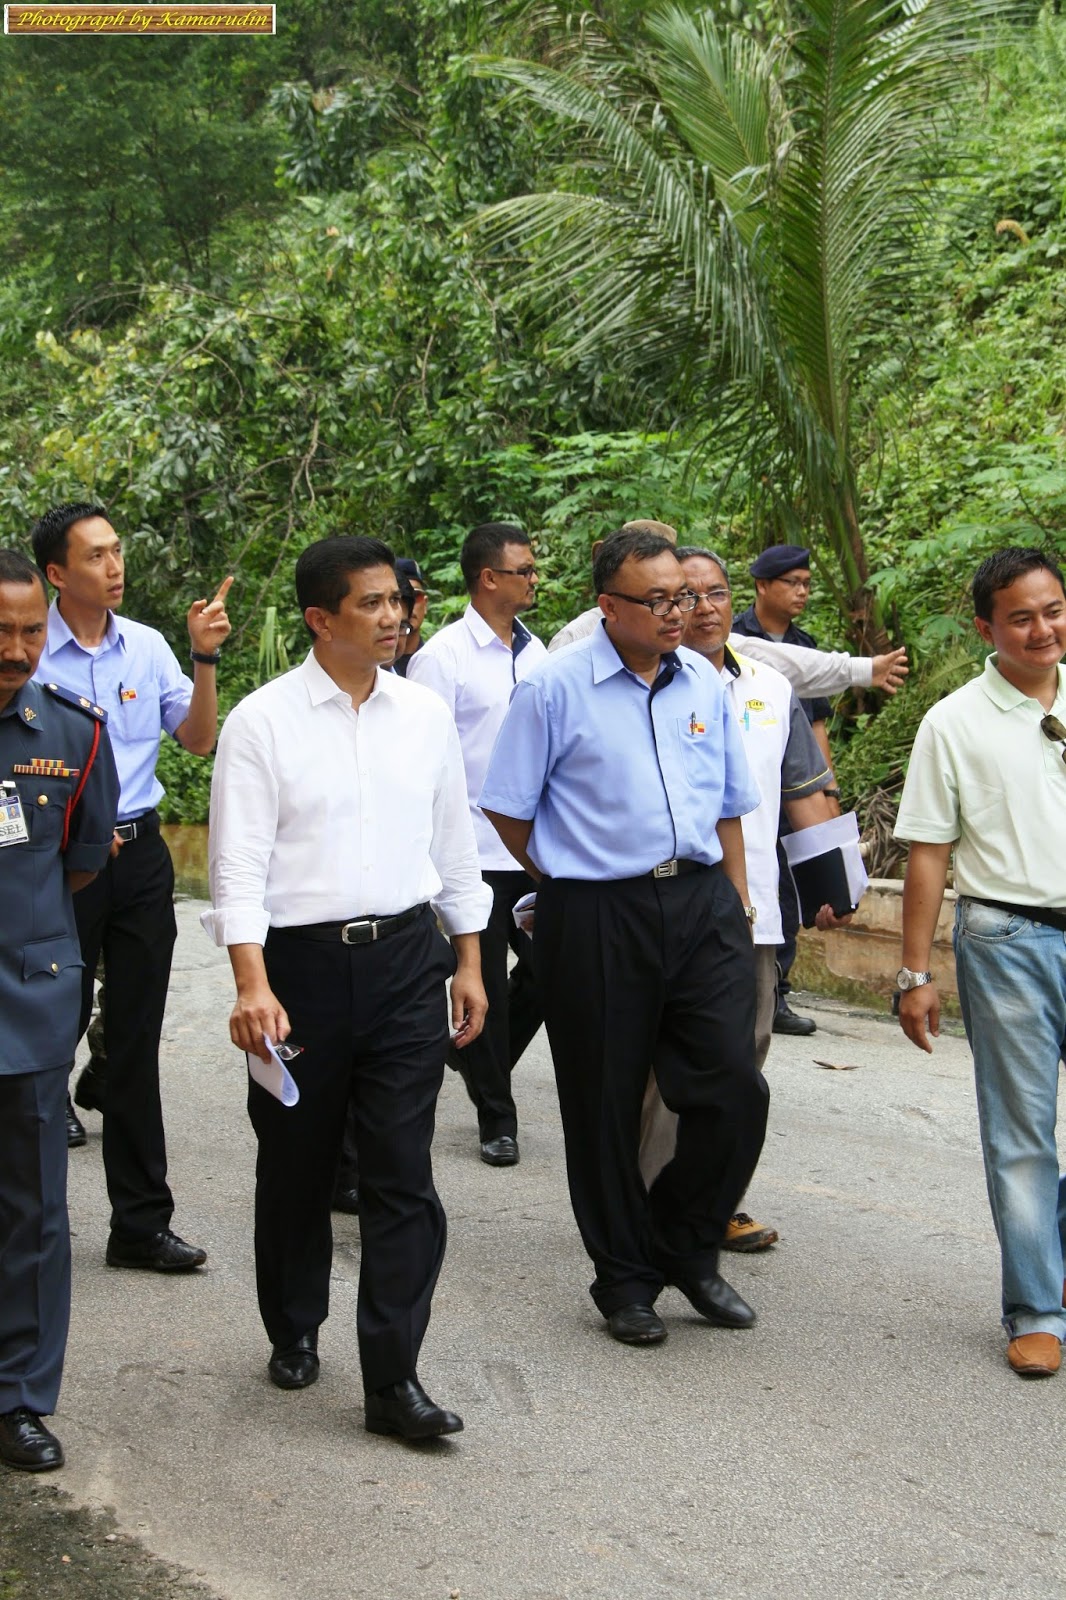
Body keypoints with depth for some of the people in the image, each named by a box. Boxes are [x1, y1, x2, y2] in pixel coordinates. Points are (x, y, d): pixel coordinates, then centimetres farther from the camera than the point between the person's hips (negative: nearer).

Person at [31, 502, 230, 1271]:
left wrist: (205, 658, -8)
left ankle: (142, 1222, 15)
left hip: (140, 854, 4)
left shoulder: (147, 646, 5)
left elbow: (199, 740, 5)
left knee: (137, 1042, 8)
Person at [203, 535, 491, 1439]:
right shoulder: (262, 722, -6)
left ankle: (393, 1379, 1)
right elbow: (239, 862, -10)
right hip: (301, 960, -2)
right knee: (296, 1168, 13)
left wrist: (469, 961, 13)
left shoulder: (425, 715, 6)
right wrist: (252, 985, -19)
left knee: (403, 1172, -3)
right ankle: (294, 1333, 36)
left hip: (406, 958, 2)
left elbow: (454, 844, 14)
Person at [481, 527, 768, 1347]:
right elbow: (509, 811, 1)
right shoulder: (556, 688, -5)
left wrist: (737, 900, 13)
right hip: (596, 918, -4)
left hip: (702, 904, 4)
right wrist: (574, 879, 7)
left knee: (735, 1087, -2)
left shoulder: (705, 683, 10)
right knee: (606, 1108, 6)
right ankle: (625, 1278, 23)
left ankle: (687, 1249, 21)